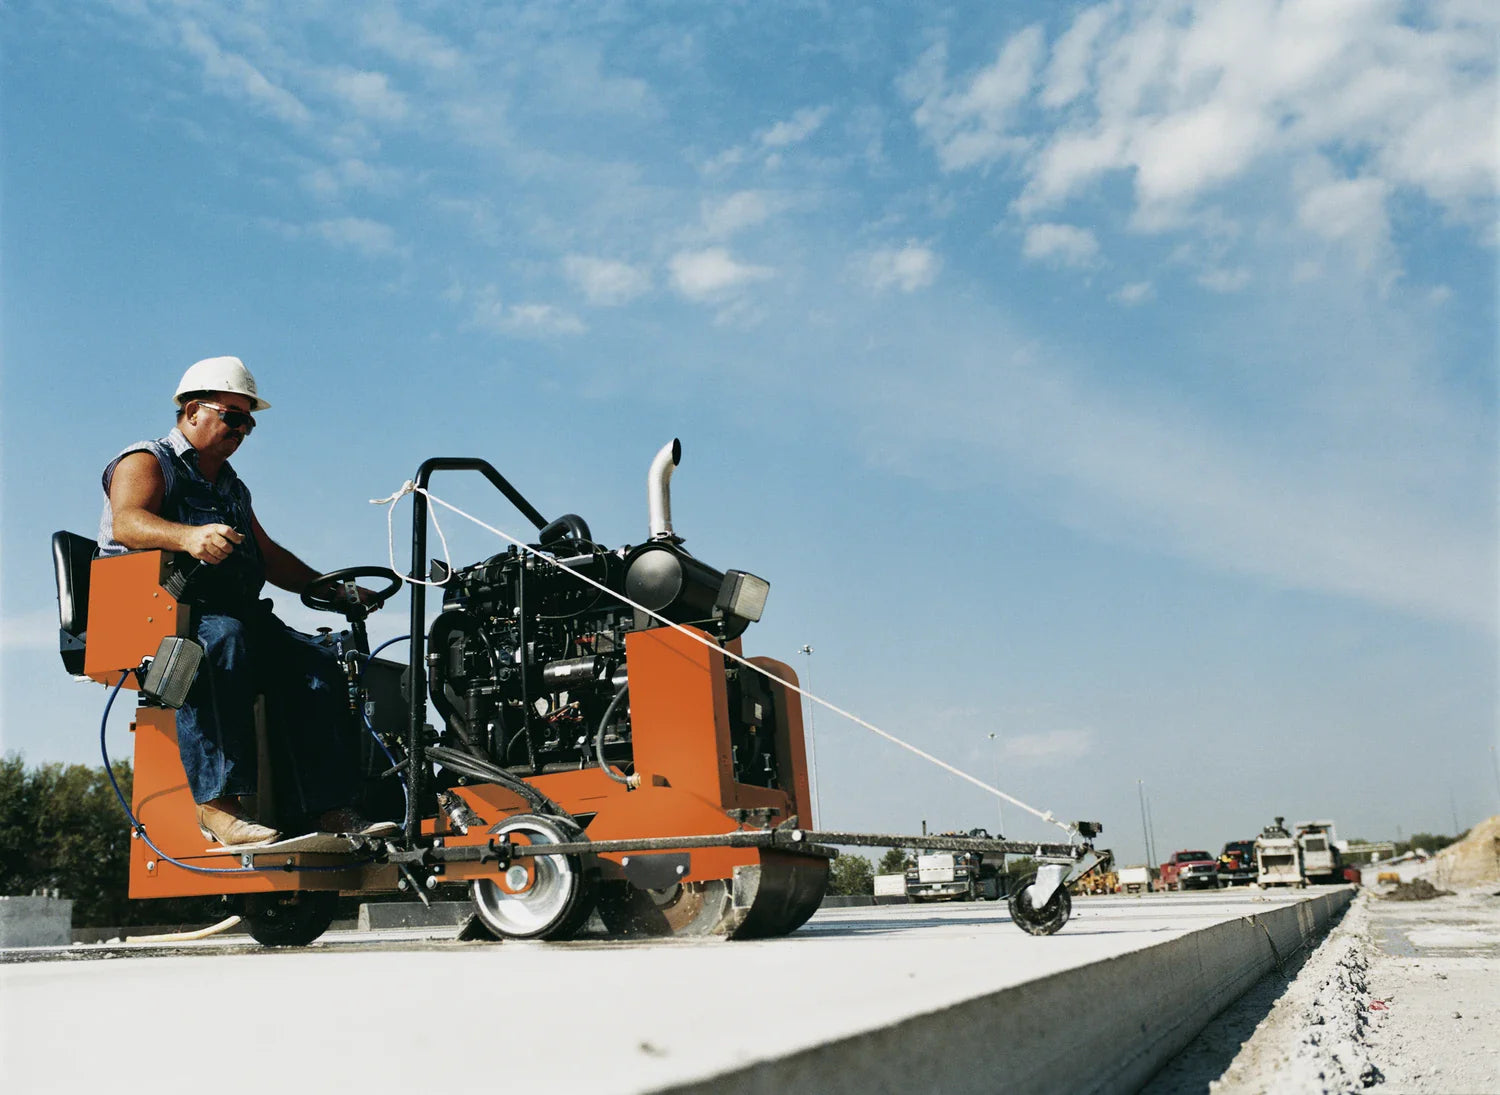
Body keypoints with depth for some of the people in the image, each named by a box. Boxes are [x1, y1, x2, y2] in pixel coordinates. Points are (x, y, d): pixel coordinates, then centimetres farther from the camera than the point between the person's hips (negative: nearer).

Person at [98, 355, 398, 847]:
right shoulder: (147, 461, 4)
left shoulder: (232, 486, 28)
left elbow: (269, 556, 32)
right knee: (221, 637, -39)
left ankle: (328, 808, -24)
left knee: (315, 661, -18)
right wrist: (189, 537, -39)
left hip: (236, 615, 7)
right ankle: (217, 804, -41)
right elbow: (127, 521, -18)